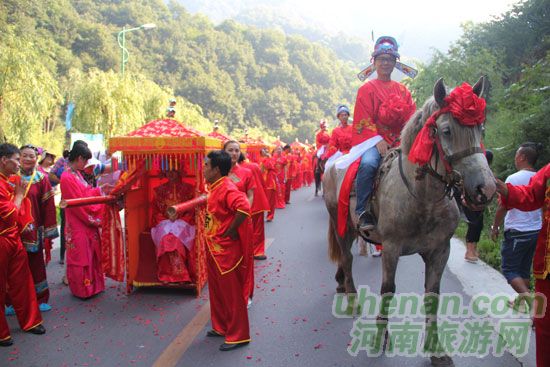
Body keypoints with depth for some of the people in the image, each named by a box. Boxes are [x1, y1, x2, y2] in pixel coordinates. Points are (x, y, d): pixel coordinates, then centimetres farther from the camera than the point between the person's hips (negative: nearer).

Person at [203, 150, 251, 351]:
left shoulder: (227, 189, -21)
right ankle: (221, 327, 36)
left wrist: (230, 231, -25)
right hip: (214, 248, 10)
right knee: (216, 290, 20)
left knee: (231, 293, 1)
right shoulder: (214, 187, 8)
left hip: (226, 250, -10)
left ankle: (238, 336, 13)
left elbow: (244, 208, -37)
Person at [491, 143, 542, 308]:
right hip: (537, 231, 7)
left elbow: (503, 207, -14)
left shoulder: (514, 179, -15)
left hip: (517, 232, -7)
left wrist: (495, 228, -2)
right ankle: (522, 301, 24)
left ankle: (527, 295, -14)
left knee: (509, 269, 3)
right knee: (524, 269, 18)